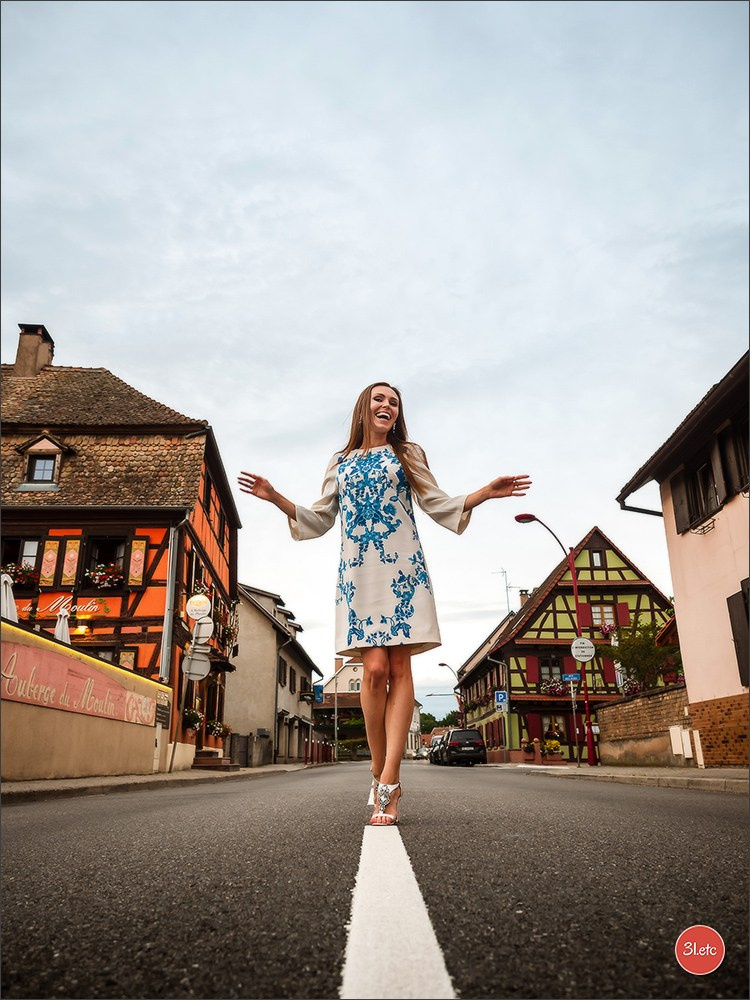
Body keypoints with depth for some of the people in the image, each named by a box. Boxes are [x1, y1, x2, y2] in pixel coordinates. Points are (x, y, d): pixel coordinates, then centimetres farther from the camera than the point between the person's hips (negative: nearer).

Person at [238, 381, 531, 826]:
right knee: (375, 668, -12)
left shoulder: (408, 454, 16)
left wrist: (486, 492, -3)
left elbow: (439, 505, 11)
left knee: (399, 668, -9)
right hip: (358, 573, 1)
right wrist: (275, 498, 9)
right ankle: (382, 776, 3)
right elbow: (320, 518, 20)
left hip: (402, 570, 0)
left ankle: (388, 782, -10)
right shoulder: (341, 462, 19)